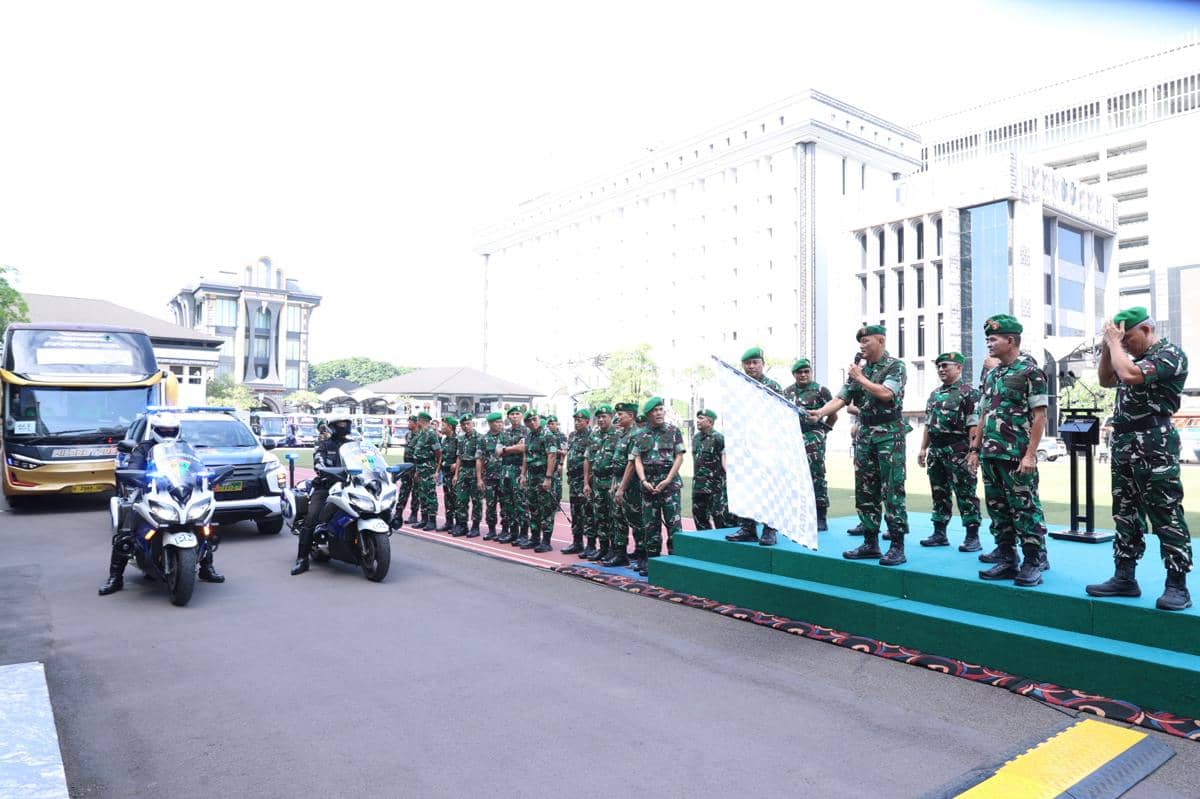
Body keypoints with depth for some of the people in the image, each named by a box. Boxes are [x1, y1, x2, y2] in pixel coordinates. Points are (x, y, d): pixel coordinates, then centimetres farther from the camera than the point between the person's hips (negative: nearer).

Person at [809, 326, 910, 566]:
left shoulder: (895, 366, -4)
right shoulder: (859, 369, 14)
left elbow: (885, 393, -20)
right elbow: (841, 398, 6)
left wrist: (861, 378, -8)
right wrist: (820, 412, -11)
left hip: (889, 435, -6)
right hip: (864, 435, 7)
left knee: (892, 491, -6)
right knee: (864, 491, 7)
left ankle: (898, 546, -2)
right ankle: (870, 543, 16)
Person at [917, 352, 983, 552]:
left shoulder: (969, 392, -7)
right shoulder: (935, 394, 16)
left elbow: (974, 425, -13)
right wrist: (923, 448, 15)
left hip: (958, 450, -7)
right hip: (935, 450, 8)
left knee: (965, 494, -2)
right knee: (939, 493, 12)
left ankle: (973, 537, 5)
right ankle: (939, 534, 19)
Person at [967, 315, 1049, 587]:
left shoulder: (1030, 373, -7)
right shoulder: (990, 375, 15)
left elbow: (1039, 416, -11)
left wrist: (1030, 454, -17)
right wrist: (974, 449, 14)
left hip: (1017, 456, -8)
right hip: (990, 455, 8)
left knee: (1025, 509, -2)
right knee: (997, 509, 11)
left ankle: (1034, 563, 7)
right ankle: (1006, 561, 20)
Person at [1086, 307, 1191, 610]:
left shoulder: (1170, 354, -10)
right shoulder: (1136, 357, 18)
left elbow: (1129, 375, -24)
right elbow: (1106, 380, 26)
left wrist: (1114, 341, -10)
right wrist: (1108, 346, 13)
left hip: (1154, 445, -9)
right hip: (1123, 443, 9)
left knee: (1166, 516, -4)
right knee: (1125, 514, 10)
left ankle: (1177, 586, 1)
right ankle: (1125, 577, 16)